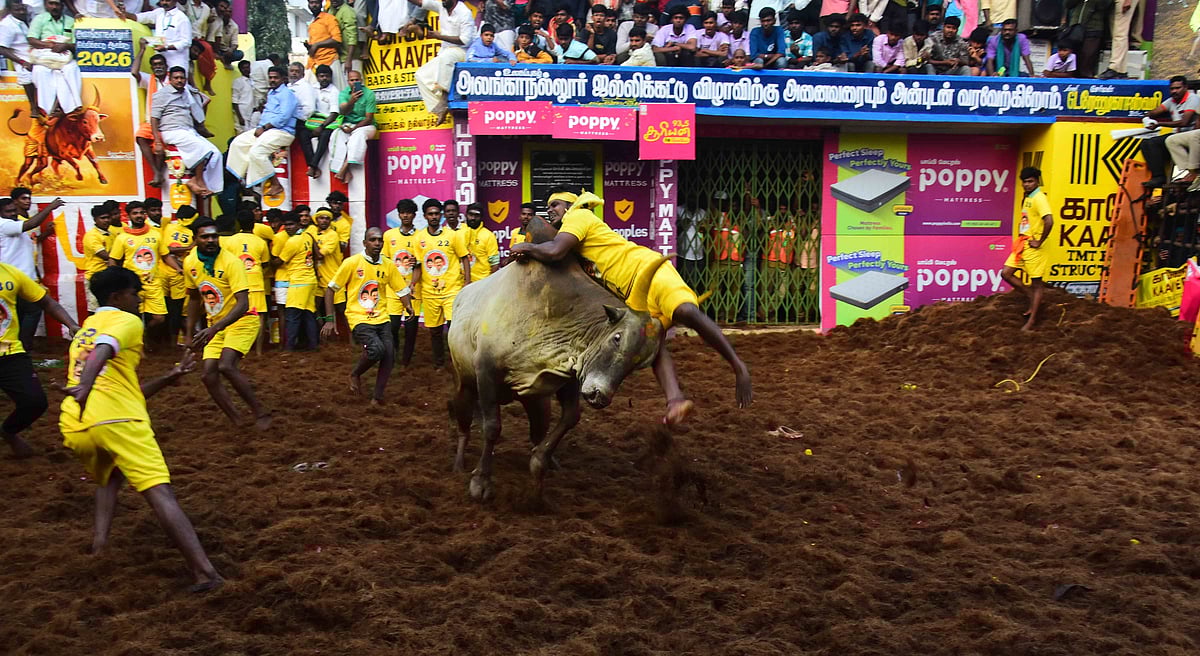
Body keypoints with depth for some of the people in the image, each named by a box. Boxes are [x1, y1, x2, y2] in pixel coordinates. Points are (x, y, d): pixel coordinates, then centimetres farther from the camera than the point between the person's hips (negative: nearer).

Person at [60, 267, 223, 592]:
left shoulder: (82, 333, 33)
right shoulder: (126, 321, 9)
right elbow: (104, 349, -18)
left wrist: (169, 377, 29)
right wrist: (86, 386, -34)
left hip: (74, 428, 7)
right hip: (117, 421, -7)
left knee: (110, 475, 36)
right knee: (160, 493, -11)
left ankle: (100, 538, 15)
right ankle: (204, 571, -22)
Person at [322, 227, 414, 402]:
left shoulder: (388, 265, 5)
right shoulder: (352, 263, -6)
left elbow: (402, 289, 10)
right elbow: (330, 289, -2)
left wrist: (408, 306, -12)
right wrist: (330, 320, -7)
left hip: (381, 318, 4)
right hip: (359, 318, -4)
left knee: (389, 356, -11)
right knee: (376, 349, -26)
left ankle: (377, 397, 7)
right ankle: (356, 374, 5)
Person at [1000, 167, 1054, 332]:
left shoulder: (1039, 198, -14)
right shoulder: (1027, 198, 13)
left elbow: (1049, 221, -28)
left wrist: (1039, 242, -20)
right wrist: (1021, 235, 15)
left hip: (1032, 246, -9)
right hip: (1021, 244, 9)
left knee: (1036, 283, 0)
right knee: (1006, 273, 4)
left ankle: (1031, 321, 4)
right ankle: (1033, 299, 17)